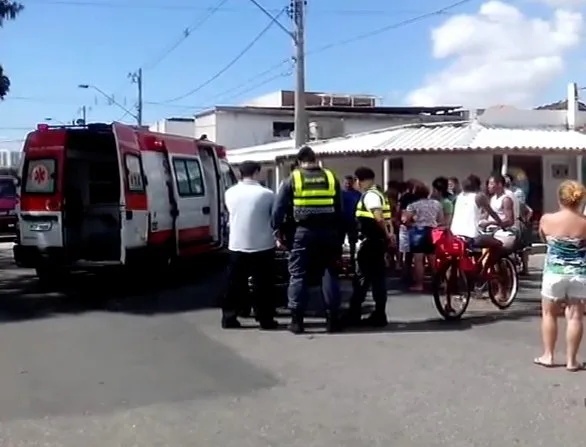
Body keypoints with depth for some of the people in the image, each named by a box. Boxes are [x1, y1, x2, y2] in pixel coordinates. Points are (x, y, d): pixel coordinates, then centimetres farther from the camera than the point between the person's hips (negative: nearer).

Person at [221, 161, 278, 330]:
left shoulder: (230, 193, 0)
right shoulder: (267, 194, -9)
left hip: (237, 245, 3)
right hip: (262, 246, -3)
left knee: (235, 284, 10)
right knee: (263, 285, 6)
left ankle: (229, 318, 13)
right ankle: (265, 319, 11)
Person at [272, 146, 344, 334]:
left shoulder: (293, 179, 2)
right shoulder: (331, 178, 8)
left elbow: (278, 209, -1)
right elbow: (340, 210, 10)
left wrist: (278, 233, 5)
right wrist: (340, 238, 14)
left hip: (304, 232, -2)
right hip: (328, 232, 2)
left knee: (299, 275, 4)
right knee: (330, 274, 10)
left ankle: (297, 320, 3)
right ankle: (333, 319, 11)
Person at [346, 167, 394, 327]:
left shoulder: (370, 195, -13)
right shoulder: (378, 194, 18)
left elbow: (379, 219, -25)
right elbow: (386, 218, 16)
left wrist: (387, 235, -13)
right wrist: (389, 234, 6)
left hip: (370, 241, -10)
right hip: (377, 240, 10)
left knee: (363, 277, -3)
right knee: (377, 277, 9)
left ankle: (354, 315, 3)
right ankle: (379, 315, 12)